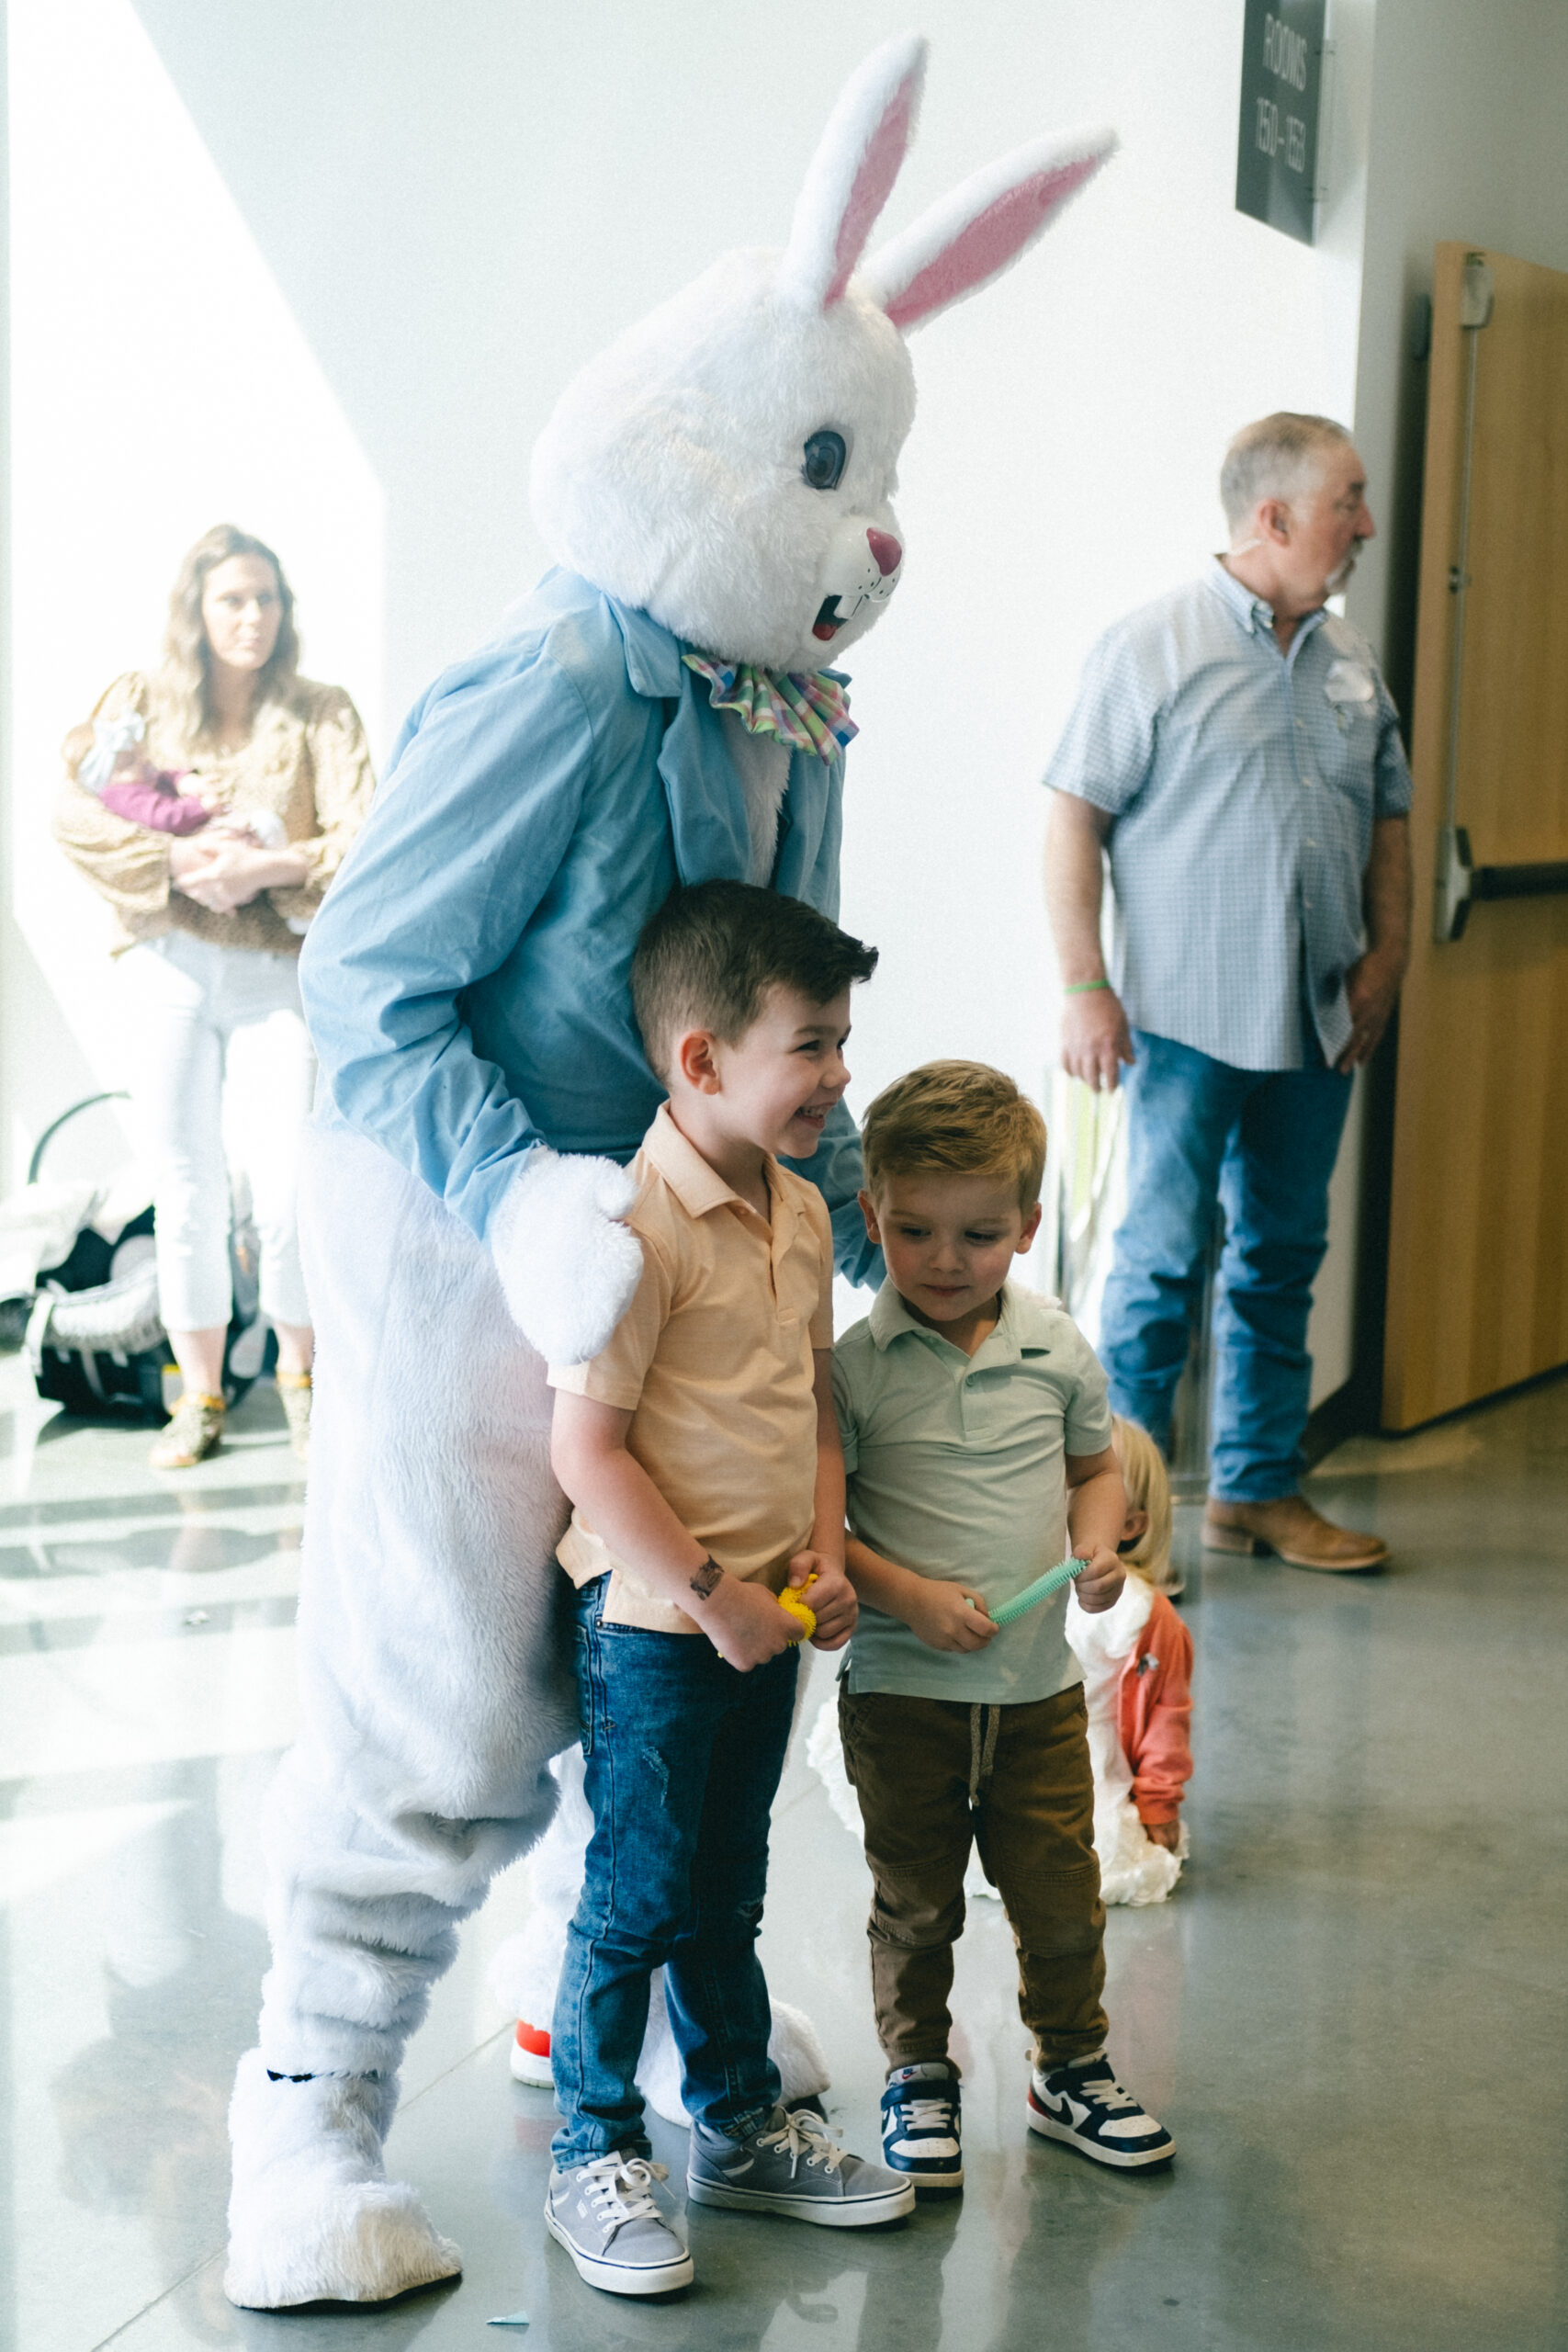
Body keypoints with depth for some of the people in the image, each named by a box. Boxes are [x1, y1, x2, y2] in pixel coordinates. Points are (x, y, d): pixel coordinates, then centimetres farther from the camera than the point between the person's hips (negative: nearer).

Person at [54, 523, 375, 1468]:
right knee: (188, 1193, 4)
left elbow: (363, 842, -8)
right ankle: (200, 1396, 18)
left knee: (289, 1191, -9)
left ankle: (300, 1367, 16)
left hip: (278, 973, -1)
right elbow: (76, 815, -5)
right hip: (170, 967, 1)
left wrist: (262, 868, -19)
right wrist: (181, 861, -15)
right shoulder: (141, 700, 7)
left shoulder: (320, 714, 4)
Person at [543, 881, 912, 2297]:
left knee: (727, 1895, 21)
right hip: (654, 1628, -8)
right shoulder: (637, 1224, -21)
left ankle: (741, 2126, 35)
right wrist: (712, 1597, -18)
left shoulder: (801, 1213, 7)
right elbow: (587, 1453, -22)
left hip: (765, 1624, 8)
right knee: (636, 1901, 4)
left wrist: (823, 1551, 2)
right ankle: (593, 2160, 20)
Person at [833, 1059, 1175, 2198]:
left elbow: (1097, 1467, 14)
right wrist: (907, 1595, -20)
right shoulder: (853, 1367, -11)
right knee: (915, 1904, 10)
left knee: (1063, 1897, 11)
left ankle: (1072, 2068, 32)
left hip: (1041, 1687, 3)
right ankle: (917, 2077, 30)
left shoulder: (1059, 1350, 0)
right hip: (902, 1689, -3)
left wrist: (1098, 1546, -5)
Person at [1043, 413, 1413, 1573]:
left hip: (1317, 1023, 6)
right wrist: (1084, 986, -14)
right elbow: (1075, 817, -9)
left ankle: (1259, 1487, 23)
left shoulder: (1354, 661, 11)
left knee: (1283, 1255, 12)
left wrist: (1387, 956, 6)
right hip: (1189, 1014, -6)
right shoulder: (1154, 645, -7)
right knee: (1165, 1258, -3)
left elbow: (1389, 820, 18)